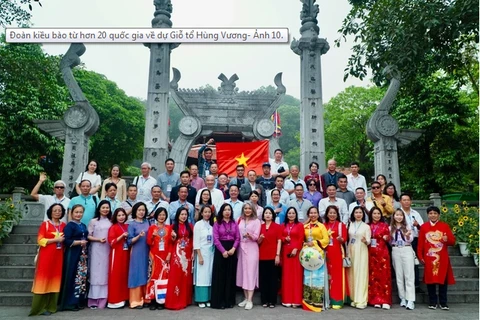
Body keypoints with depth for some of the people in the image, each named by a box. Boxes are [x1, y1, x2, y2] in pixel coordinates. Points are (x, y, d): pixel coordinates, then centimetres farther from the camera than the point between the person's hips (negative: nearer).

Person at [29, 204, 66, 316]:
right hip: (46, 256, -4)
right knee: (44, 279, -4)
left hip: (59, 256, 4)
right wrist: (55, 239, -14)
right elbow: (40, 240, -9)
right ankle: (40, 307, 3)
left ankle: (50, 306, 12)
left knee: (55, 280, 5)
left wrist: (64, 240, 4)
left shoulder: (63, 225, 11)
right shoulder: (45, 224, -1)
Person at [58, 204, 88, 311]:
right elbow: (66, 241, -16)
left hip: (83, 255, 7)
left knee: (82, 277, 9)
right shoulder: (69, 225, -7)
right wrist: (79, 242, -16)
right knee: (72, 277, -6)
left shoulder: (83, 226, 15)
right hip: (72, 255, -7)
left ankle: (79, 301, 17)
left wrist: (85, 242, 6)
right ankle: (70, 302, 4)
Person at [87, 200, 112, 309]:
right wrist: (99, 239, -13)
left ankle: (103, 301, 8)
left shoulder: (111, 222, 11)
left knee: (105, 273, 3)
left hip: (107, 250, 2)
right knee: (95, 273, -2)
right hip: (96, 249, -2)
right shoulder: (93, 221, 4)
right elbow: (88, 236, 0)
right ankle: (93, 300, 4)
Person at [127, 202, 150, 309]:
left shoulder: (147, 222, 9)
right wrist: (139, 236, -22)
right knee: (137, 274, -3)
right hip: (137, 253, -4)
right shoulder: (132, 224, -4)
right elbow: (129, 241, -8)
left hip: (147, 252, 5)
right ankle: (135, 300, 5)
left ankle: (145, 298, 19)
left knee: (145, 274, 10)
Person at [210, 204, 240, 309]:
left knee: (230, 275, 7)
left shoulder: (234, 223, 9)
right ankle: (219, 301, 8)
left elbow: (238, 238, 3)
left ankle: (229, 300, 16)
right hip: (220, 250, -3)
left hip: (232, 251, 3)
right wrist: (223, 251, -15)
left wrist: (233, 248, -13)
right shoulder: (217, 223, 0)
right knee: (220, 275, 1)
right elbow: (216, 239, -7)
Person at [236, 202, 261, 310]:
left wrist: (249, 235, -26)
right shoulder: (239, 220, 10)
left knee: (250, 272, -6)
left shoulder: (256, 221, 0)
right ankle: (246, 298, 16)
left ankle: (250, 300, -3)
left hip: (252, 249, -4)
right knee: (242, 272, 6)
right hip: (241, 248, 4)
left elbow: (256, 237, -8)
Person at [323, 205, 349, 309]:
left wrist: (340, 239, -26)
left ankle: (337, 300, 0)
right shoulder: (324, 225, 12)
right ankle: (328, 299, 14)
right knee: (328, 274, 6)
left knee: (338, 274, -4)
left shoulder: (341, 225, 2)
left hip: (337, 252, -4)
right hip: (326, 252, 4)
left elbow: (344, 238, -6)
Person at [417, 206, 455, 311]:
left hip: (442, 259, 0)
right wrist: (420, 256, -2)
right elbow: (420, 243, 4)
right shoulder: (423, 227, 4)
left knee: (443, 280, 4)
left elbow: (453, 241, 3)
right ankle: (432, 302, 14)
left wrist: (447, 239, -20)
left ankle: (443, 303, 15)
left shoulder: (445, 226, 4)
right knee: (430, 280, 4)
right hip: (428, 258, 0)